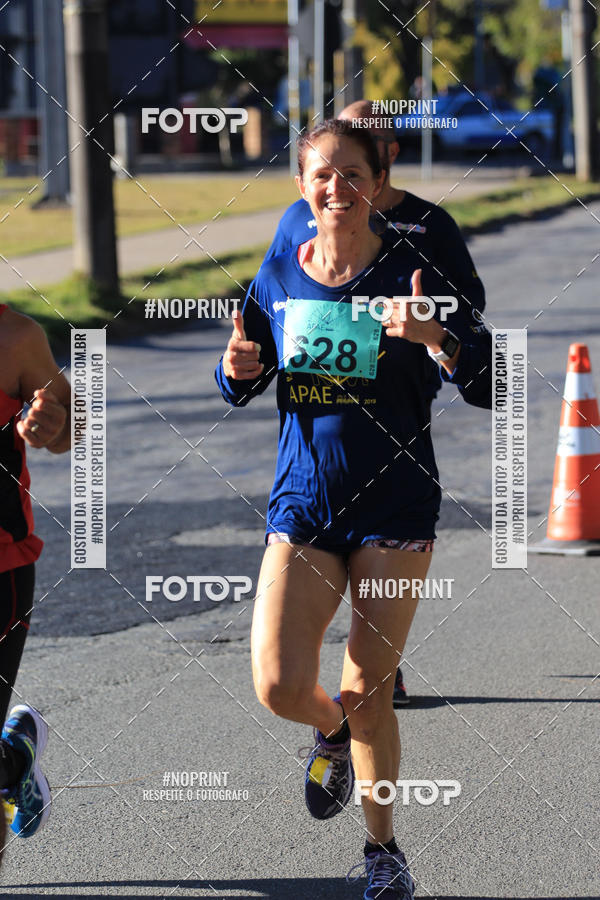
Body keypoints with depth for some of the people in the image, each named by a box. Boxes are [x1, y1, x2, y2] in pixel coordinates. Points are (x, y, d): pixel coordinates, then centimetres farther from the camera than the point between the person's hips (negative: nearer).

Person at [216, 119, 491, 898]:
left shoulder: (409, 277, -8)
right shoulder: (278, 279, 2)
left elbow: (489, 390, -12)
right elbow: (242, 390, 15)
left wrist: (435, 338, -30)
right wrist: (237, 370, -9)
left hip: (394, 508, -2)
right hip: (303, 506, 2)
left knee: (368, 690, 3)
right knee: (280, 688, -10)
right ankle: (333, 734, 27)